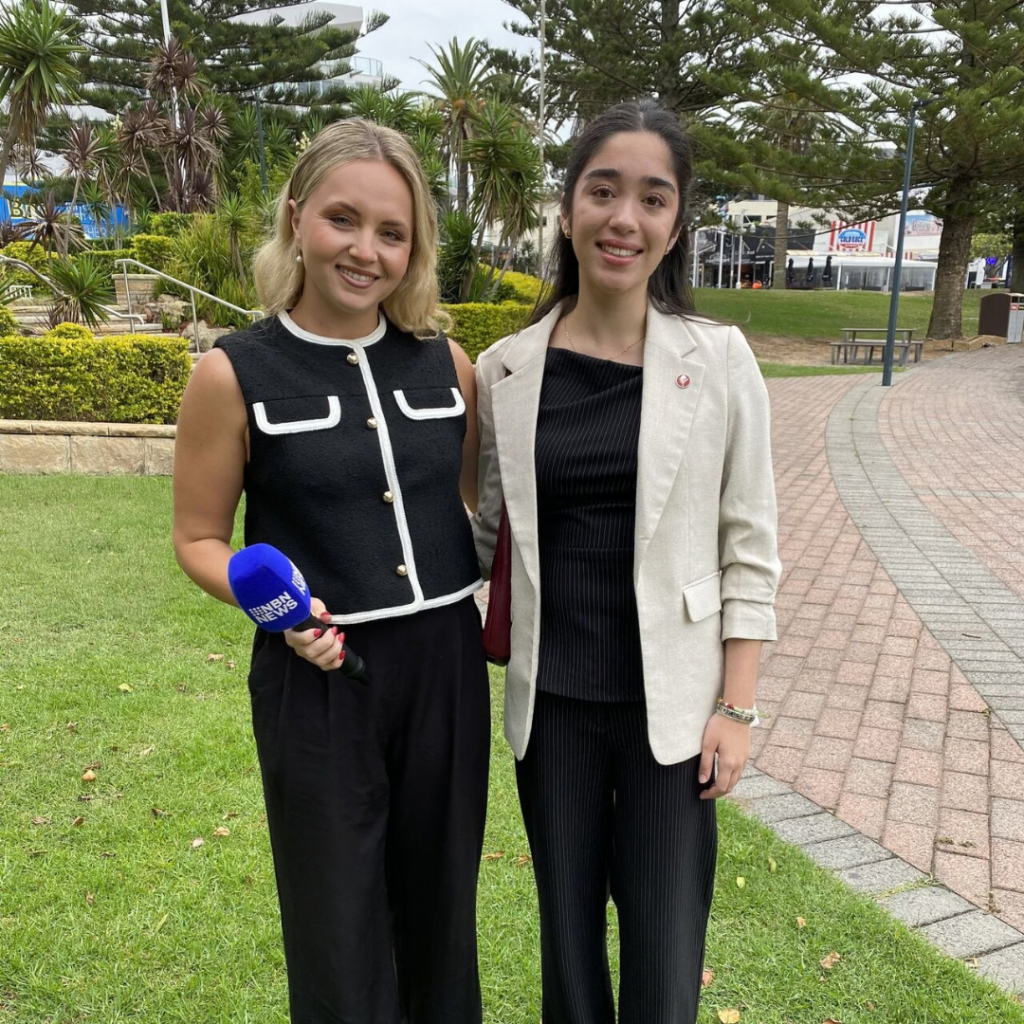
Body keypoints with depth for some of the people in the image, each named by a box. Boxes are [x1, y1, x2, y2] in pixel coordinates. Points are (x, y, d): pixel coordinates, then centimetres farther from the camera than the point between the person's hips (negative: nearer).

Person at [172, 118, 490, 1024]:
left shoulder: (444, 363, 1)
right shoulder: (235, 374, -8)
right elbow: (200, 539, -2)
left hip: (446, 662, 3)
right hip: (319, 677, -3)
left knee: (441, 909, 19)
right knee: (341, 927, 12)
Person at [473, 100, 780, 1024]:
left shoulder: (718, 360, -6)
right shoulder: (507, 369, -2)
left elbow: (749, 548, -3)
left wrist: (736, 708, -4)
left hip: (670, 703, -1)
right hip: (552, 702, 2)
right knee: (566, 929, 18)